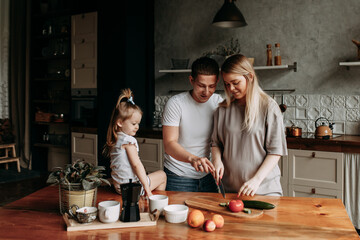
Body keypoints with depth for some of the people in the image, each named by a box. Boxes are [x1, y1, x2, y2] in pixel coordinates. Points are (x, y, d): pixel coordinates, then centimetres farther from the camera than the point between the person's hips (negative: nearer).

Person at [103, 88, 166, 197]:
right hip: (131, 187, -8)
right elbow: (136, 164, -22)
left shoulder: (114, 140, 8)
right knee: (162, 175, 9)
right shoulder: (128, 140, -18)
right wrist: (146, 186, -21)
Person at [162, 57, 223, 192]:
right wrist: (193, 158, -38)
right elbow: (169, 144, -21)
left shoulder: (218, 102, 0)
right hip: (178, 176, -4)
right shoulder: (175, 103, -15)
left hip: (208, 174, 4)